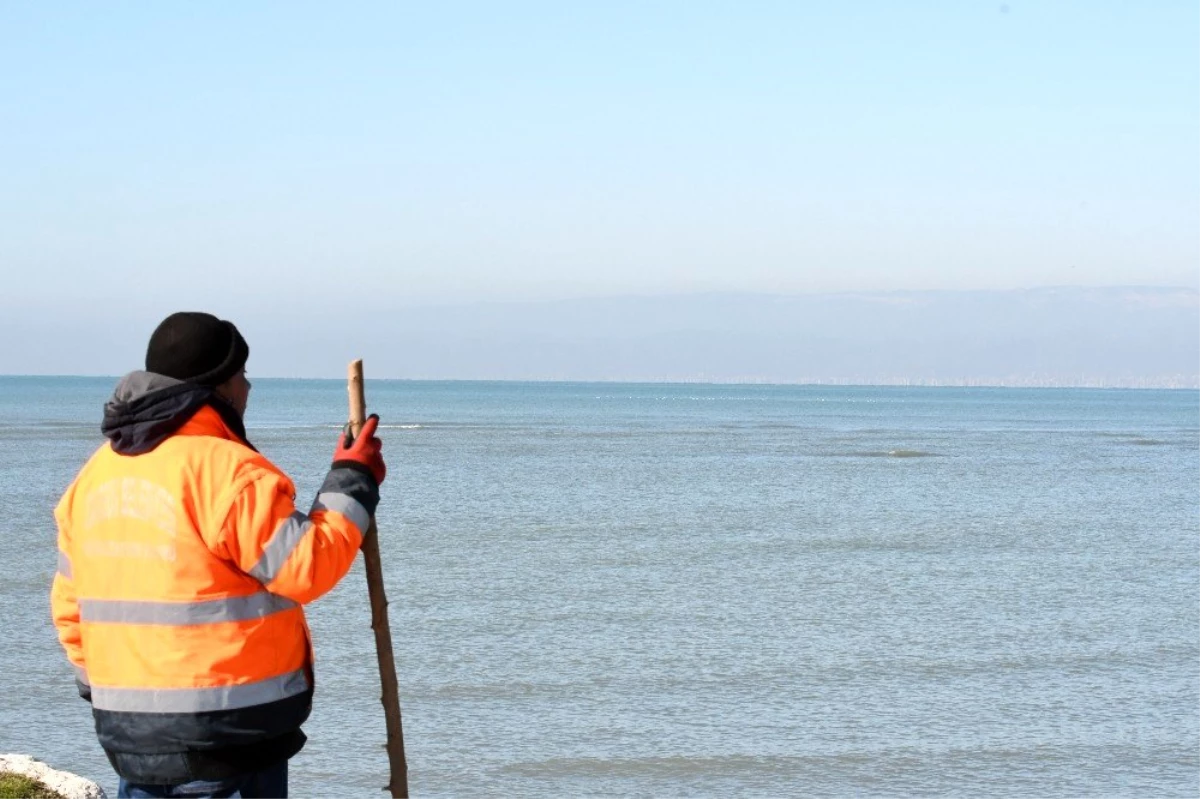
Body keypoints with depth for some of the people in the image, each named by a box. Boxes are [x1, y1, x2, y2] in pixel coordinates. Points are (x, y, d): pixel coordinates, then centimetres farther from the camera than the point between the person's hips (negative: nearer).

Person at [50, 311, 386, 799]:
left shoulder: (97, 473, 10)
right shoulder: (227, 470, -15)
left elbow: (70, 603, 14)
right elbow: (307, 567, -15)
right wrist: (354, 482, -2)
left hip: (127, 725, 7)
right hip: (226, 724, -7)